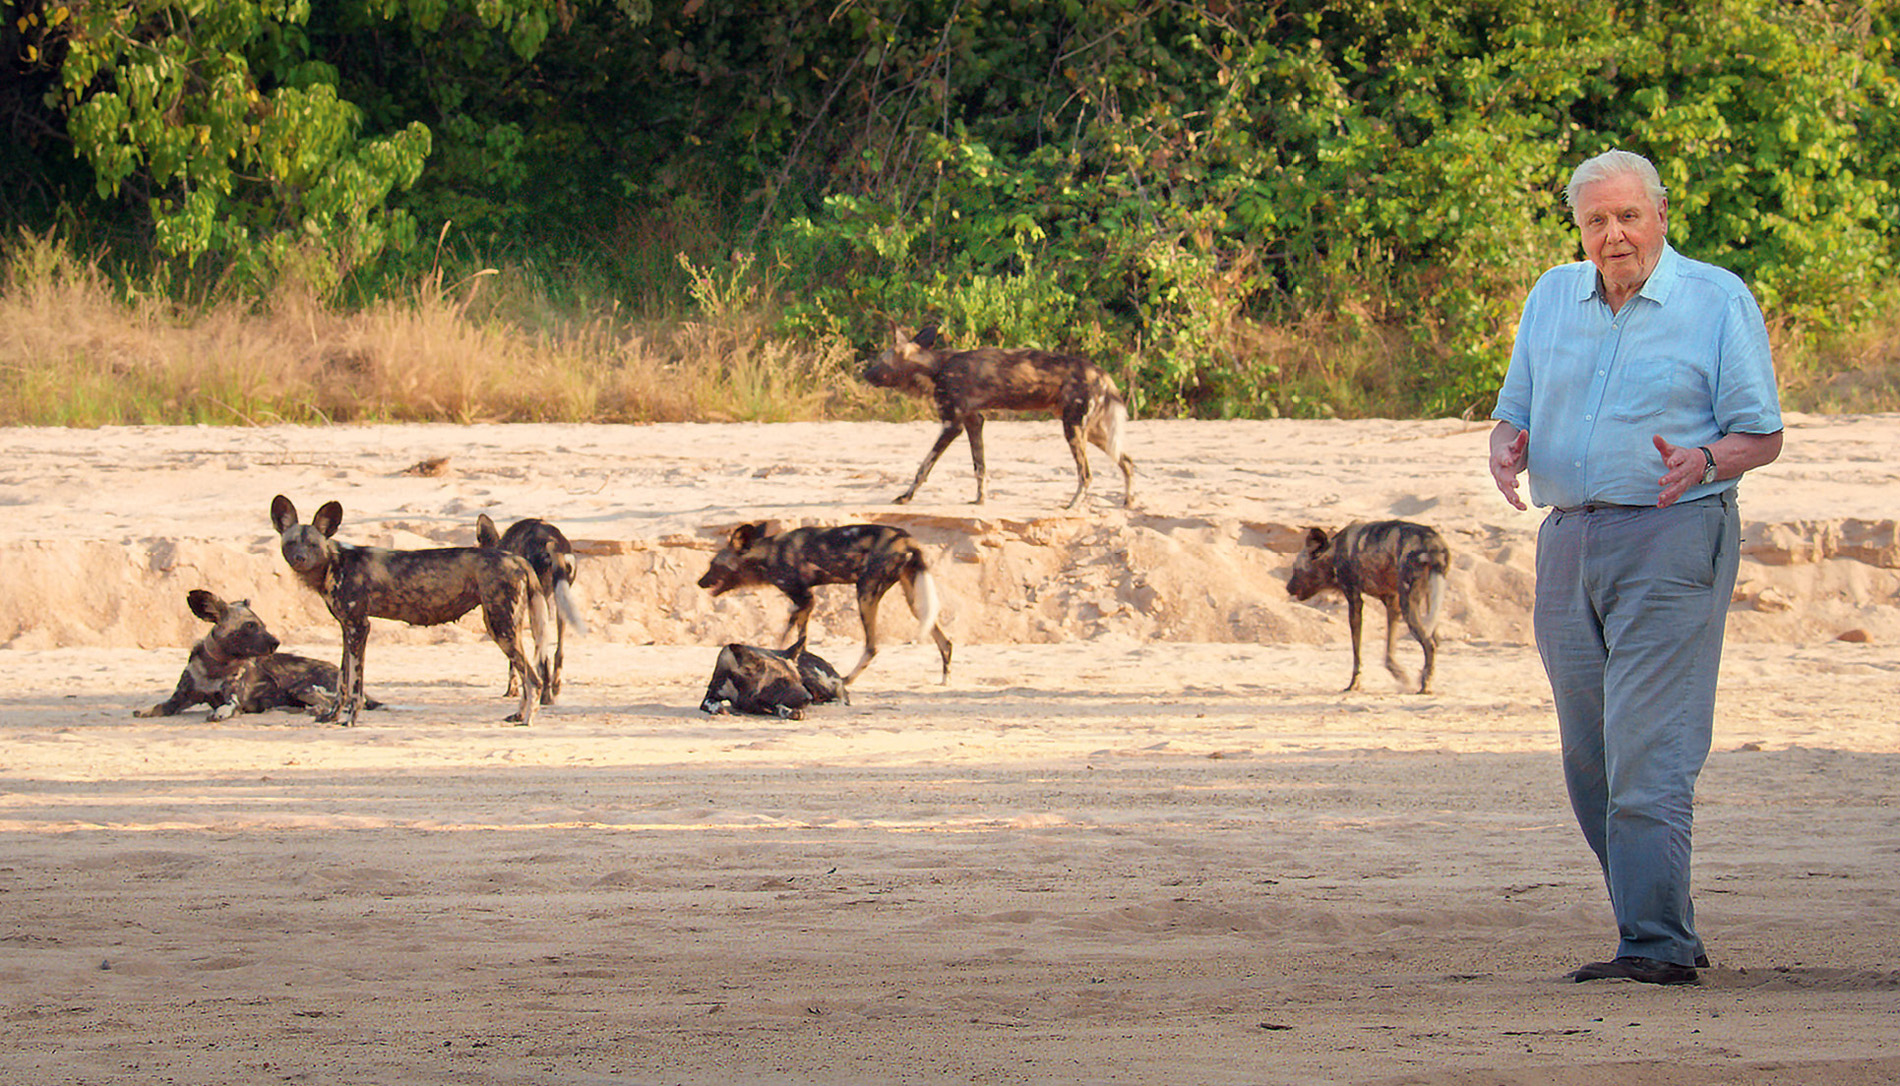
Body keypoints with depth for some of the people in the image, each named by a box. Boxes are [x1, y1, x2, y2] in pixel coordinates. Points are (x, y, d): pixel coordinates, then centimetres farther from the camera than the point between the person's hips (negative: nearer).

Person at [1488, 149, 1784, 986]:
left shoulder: (1719, 300, 0)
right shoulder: (1553, 298, 15)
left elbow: (1761, 436, -1)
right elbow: (1514, 414, 19)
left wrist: (1702, 462, -21)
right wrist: (1507, 452, -5)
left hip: (1671, 540, -6)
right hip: (1569, 541, 6)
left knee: (1648, 751, -14)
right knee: (1590, 761, 7)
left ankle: (1657, 946, -15)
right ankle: (1667, 931, 18)